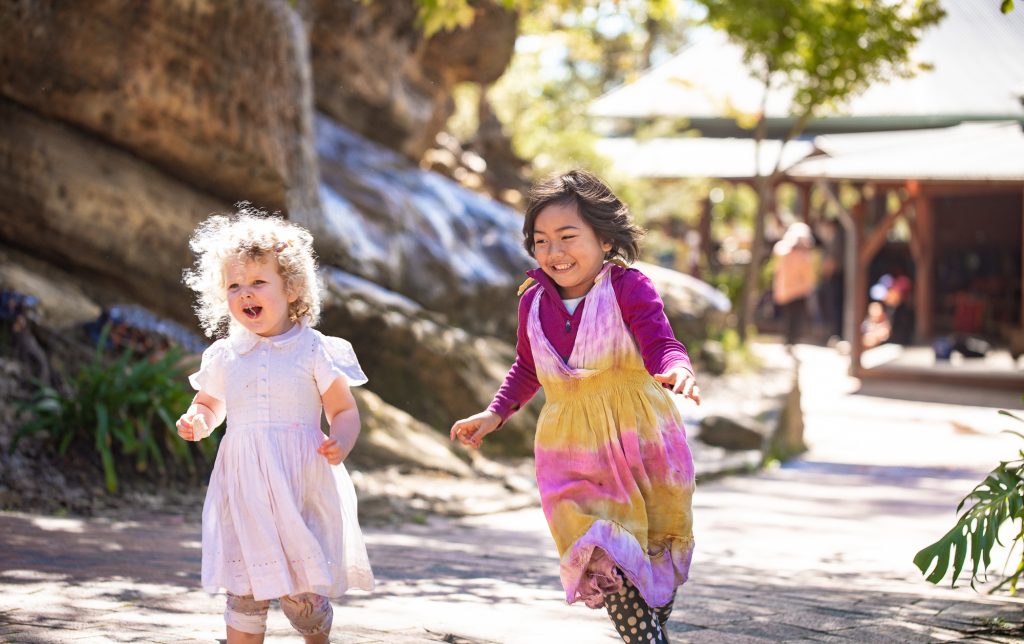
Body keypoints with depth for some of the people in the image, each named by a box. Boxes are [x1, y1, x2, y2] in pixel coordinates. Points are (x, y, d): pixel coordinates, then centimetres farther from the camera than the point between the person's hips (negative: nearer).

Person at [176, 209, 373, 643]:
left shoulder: (314, 351, -1)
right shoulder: (224, 356, 8)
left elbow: (344, 410, 2)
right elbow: (209, 403, 23)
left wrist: (341, 443, -18)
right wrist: (198, 421, 0)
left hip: (301, 489, -3)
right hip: (244, 491, 3)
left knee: (303, 596, -3)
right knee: (244, 591, 1)